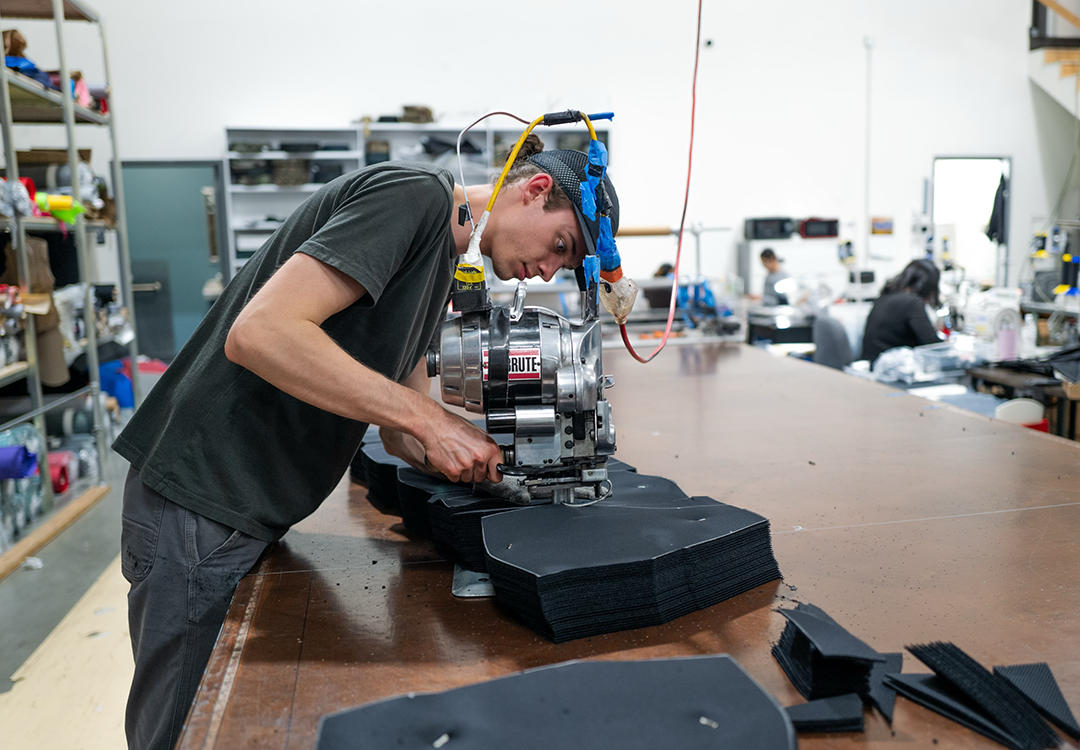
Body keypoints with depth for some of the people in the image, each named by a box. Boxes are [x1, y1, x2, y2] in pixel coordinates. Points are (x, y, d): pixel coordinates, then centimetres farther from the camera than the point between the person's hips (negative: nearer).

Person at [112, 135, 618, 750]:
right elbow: (258, 333, -27)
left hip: (259, 512, 9)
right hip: (203, 507, -9)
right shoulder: (418, 193, -16)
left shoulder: (439, 264, 15)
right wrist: (427, 418, -25)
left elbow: (402, 430, 14)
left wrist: (495, 455, -4)